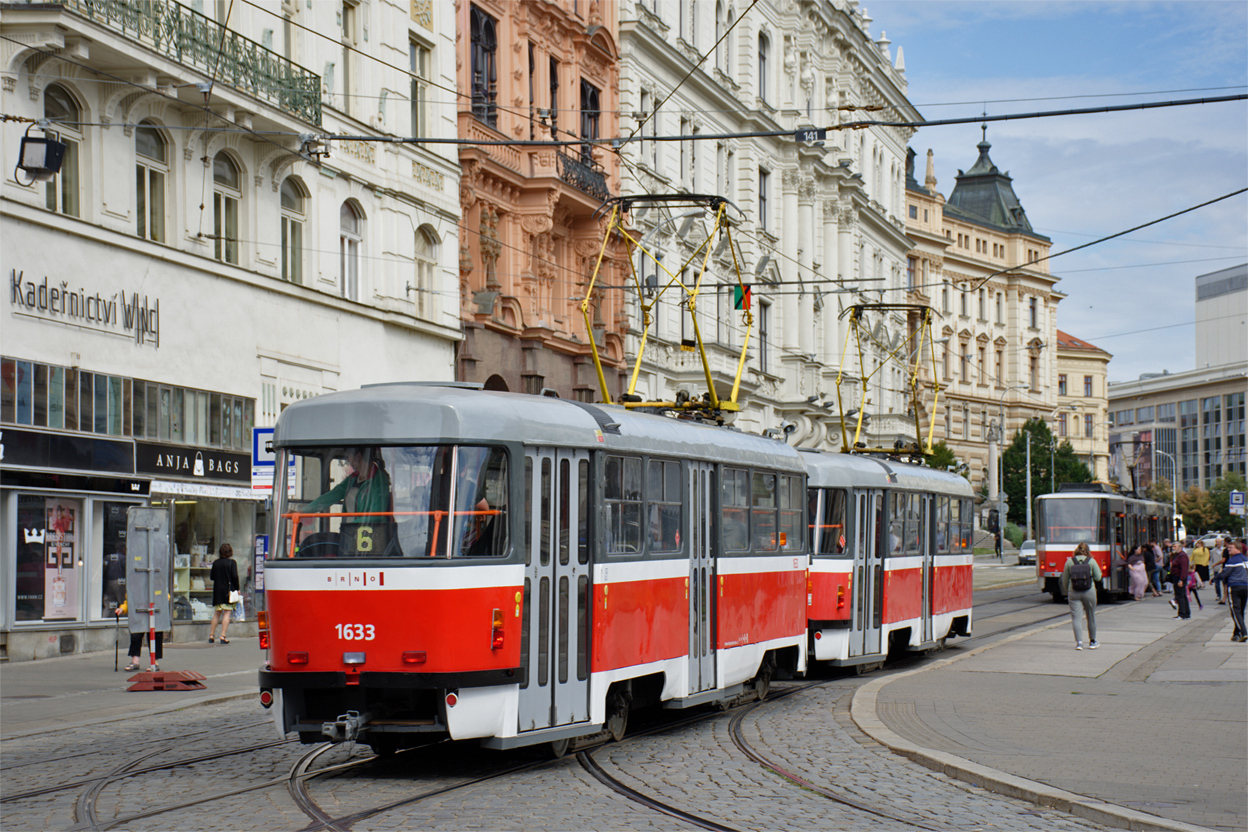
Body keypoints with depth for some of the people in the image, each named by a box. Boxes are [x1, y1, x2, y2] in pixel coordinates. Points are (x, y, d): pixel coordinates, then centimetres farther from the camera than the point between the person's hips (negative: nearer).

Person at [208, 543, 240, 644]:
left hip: (217, 590, 4)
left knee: (217, 613, 14)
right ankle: (223, 636, -9)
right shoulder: (232, 562, -7)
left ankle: (211, 635, 15)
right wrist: (237, 589, -3)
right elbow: (235, 576, -13)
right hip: (229, 590, -4)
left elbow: (211, 577, 8)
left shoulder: (216, 563, 4)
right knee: (227, 613, -2)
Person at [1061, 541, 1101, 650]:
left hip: (1073, 592, 0)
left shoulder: (1069, 561, 2)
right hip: (1089, 592, 0)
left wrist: (1067, 592, 19)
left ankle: (1079, 642, -13)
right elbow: (1098, 577, 1)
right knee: (1091, 616, 14)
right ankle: (1092, 641, 25)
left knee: (1076, 617, -1)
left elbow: (1065, 580, 6)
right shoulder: (1091, 561, -2)